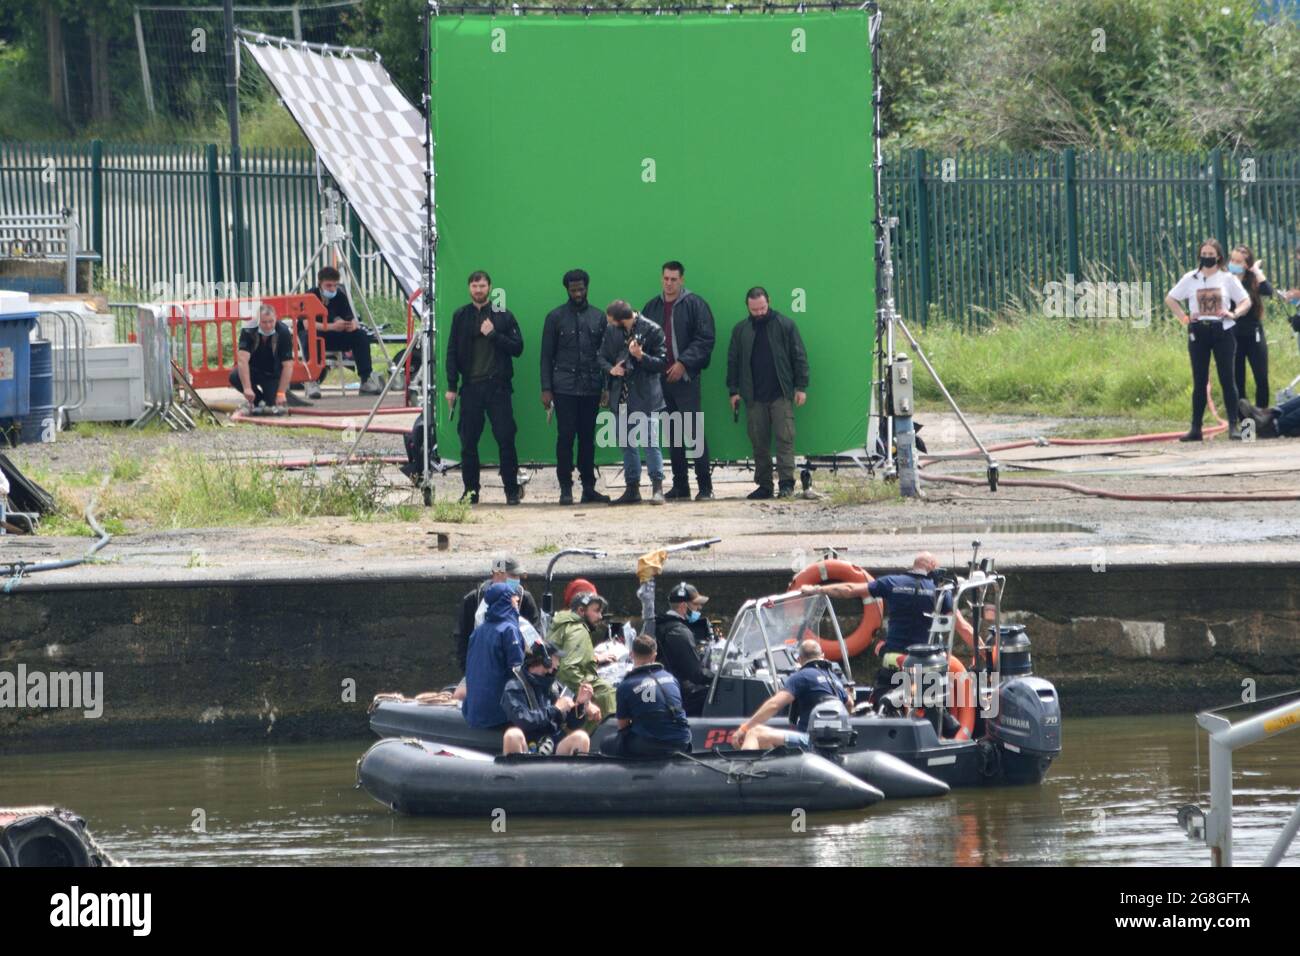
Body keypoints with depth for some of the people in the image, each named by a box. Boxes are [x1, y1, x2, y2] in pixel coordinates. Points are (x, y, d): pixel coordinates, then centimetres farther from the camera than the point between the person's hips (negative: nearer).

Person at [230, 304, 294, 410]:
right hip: (252, 370, 1)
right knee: (235, 376, -30)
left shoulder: (284, 333, -24)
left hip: (273, 374, -1)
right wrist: (247, 388, -45)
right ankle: (257, 400, -1)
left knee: (274, 404, -21)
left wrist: (281, 393, -32)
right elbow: (242, 359, -34)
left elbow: (287, 365, -24)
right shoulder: (248, 330, -25)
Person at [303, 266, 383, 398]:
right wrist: (331, 326, -44)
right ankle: (312, 382, -33)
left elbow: (351, 319, -8)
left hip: (331, 337, 4)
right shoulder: (311, 296, -18)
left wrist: (353, 325, -34)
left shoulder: (340, 296, -5)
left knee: (361, 335, -17)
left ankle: (367, 380, -15)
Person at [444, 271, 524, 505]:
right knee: (468, 442, 2)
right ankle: (470, 491, 10)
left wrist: (494, 335, -11)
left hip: (498, 386, -2)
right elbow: (452, 352, 8)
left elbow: (517, 347, 1)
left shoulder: (503, 315, 5)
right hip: (470, 387, 2)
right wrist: (451, 387, 2)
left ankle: (512, 490, 0)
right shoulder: (460, 316, 9)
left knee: (506, 439, -6)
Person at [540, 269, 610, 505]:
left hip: (591, 387, 2)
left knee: (588, 438, 5)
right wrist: (546, 389, -4)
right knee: (565, 437, -5)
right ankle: (565, 488, -1)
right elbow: (547, 355, 4)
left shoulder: (598, 317, 10)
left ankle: (588, 488, 9)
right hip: (565, 387, -2)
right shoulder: (555, 317, 4)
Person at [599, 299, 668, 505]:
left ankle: (657, 488, -5)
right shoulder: (612, 332, 6)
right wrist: (611, 369, -7)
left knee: (650, 442, -8)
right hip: (621, 396, 5)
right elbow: (603, 357, 15)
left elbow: (662, 362, -5)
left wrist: (641, 356, -21)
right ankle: (632, 488, 17)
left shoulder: (652, 330, -7)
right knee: (627, 444, 10)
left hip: (645, 396, -5)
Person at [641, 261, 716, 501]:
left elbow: (705, 339, -8)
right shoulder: (652, 307, 12)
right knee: (673, 435, 8)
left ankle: (705, 486, -5)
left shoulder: (694, 305, -3)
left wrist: (683, 363, -15)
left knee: (695, 431, -7)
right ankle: (680, 486, 13)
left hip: (686, 377, -5)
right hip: (661, 379, 5)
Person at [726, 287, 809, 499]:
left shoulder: (785, 326, 1)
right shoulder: (741, 330, 9)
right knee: (759, 442, 5)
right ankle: (764, 485, 10)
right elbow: (733, 361, 13)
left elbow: (799, 357, 2)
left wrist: (801, 387, -3)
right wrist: (734, 391, 7)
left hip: (781, 395, -3)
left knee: (785, 438, -8)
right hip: (754, 398, 3)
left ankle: (787, 482, -7)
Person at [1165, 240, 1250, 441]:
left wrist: (1234, 313, -13)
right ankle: (1196, 428, 4)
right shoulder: (1191, 279, 7)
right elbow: (1170, 299, 14)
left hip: (1222, 332, -1)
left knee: (1227, 379, -6)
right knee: (1199, 381, 2)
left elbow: (1246, 301, 7)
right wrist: (1183, 317, 0)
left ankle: (1233, 426, -5)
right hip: (1198, 333, 1)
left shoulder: (1228, 279, 4)